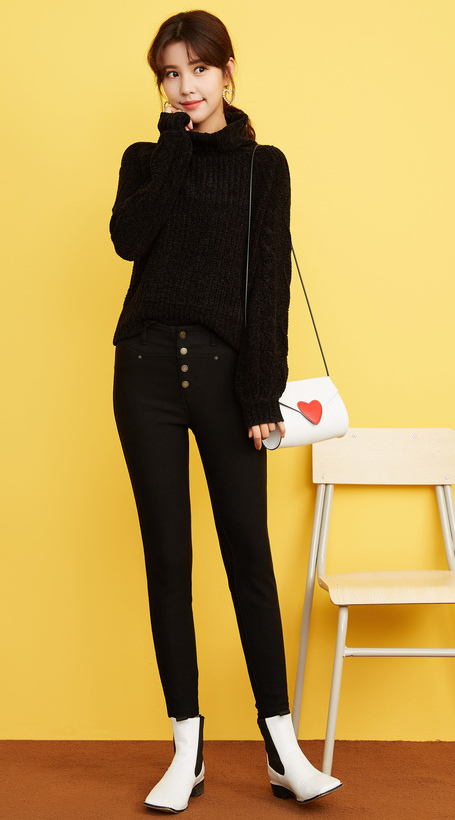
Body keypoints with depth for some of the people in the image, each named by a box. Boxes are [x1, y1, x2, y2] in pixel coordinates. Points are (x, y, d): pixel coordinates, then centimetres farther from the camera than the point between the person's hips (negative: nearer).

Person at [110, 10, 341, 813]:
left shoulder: (263, 166, 8)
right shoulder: (146, 160, 13)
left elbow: (271, 281, 0)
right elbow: (127, 238, -7)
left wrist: (265, 391, -8)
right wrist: (175, 146, -4)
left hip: (225, 368, -1)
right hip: (148, 366, 2)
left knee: (249, 550, -2)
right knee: (167, 556, 2)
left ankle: (282, 749, 6)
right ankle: (187, 750, 10)